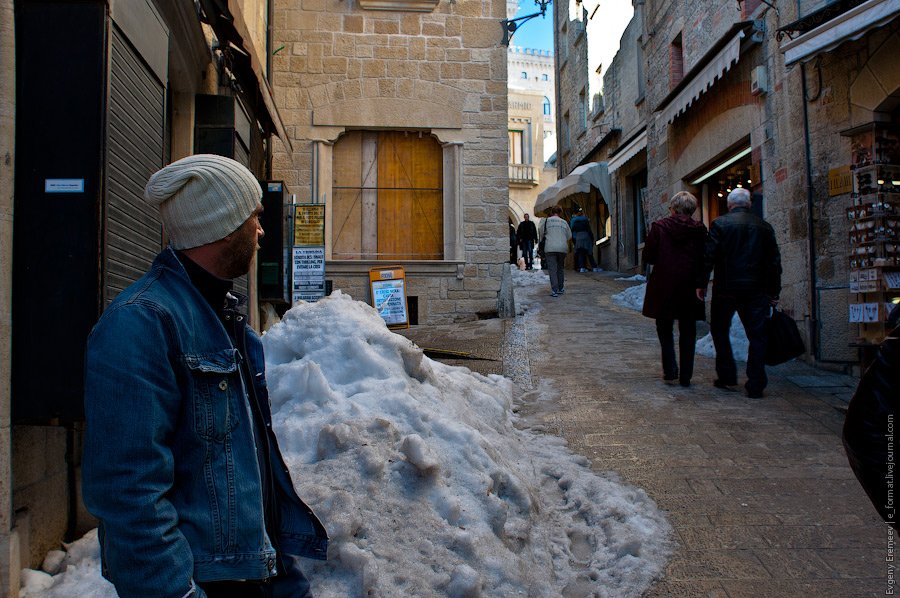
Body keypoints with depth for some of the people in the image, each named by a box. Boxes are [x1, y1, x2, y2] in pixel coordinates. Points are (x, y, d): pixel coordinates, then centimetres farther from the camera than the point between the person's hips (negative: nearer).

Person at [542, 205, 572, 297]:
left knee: (552, 269, -4)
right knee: (560, 268, 16)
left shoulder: (547, 221, 1)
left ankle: (554, 290, -11)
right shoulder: (564, 222, 8)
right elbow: (569, 236, 13)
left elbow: (541, 232, 7)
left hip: (550, 248, -3)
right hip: (562, 248, 3)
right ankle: (561, 288, 22)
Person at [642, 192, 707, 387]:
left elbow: (648, 257, -6)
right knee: (687, 331, 11)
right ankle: (686, 375, 12)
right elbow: (705, 260, 0)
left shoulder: (659, 227, -8)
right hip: (690, 290, 2)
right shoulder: (699, 230, -2)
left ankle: (670, 370, 4)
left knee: (665, 329, 14)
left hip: (663, 287, -1)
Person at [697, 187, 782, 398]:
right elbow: (774, 262, 8)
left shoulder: (720, 223, -3)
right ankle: (755, 385, 4)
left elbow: (709, 256, -9)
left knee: (719, 331, 15)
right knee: (757, 336, 5)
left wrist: (701, 284, 0)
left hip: (726, 288, -2)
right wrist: (774, 292, 13)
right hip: (756, 290, 2)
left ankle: (727, 376, 14)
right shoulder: (764, 226, 7)